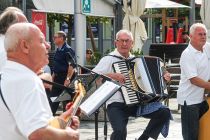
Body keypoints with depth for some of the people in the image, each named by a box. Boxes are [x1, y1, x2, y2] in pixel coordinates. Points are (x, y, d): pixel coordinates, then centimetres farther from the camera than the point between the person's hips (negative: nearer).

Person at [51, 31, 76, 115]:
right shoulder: (58, 50, 13)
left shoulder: (68, 50, -15)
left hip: (64, 77, -9)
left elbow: (71, 66, -22)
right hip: (57, 78, 9)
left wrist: (68, 79, -28)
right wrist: (53, 77, 19)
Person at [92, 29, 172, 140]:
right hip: (117, 105, -6)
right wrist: (111, 75, -22)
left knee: (165, 113, -7)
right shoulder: (109, 59, -3)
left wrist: (163, 77, 10)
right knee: (120, 131, -31)